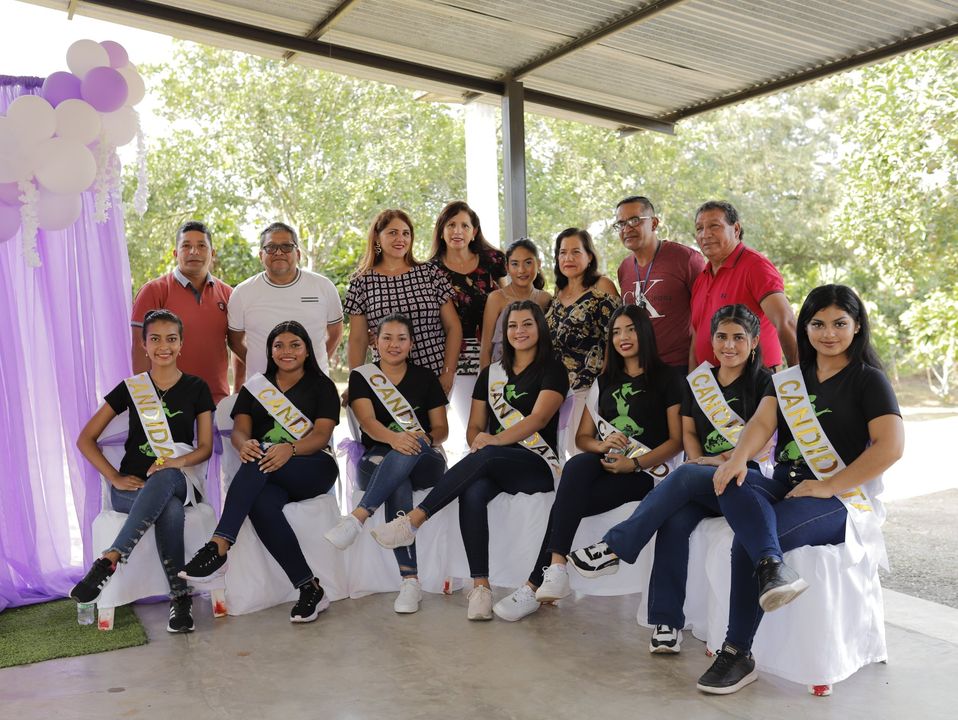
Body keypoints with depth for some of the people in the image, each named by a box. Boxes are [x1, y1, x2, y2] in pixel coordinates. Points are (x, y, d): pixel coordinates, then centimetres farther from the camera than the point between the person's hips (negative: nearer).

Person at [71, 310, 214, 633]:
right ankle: (180, 596, -29)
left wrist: (179, 461, -18)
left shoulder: (196, 388, 8)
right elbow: (85, 439, 8)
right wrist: (115, 477, -6)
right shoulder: (131, 388, 8)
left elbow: (205, 447, 5)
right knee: (170, 510, -37)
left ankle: (108, 561, -40)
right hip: (133, 484, 0)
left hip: (179, 480, 0)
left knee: (165, 477, -40)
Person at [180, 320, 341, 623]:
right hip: (265, 478, 2)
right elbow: (239, 430, 6)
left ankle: (219, 546, -37)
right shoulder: (256, 385, 19)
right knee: (260, 503, -35)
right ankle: (309, 588, -31)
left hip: (313, 468, -2)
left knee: (258, 462, -34)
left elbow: (322, 436, -5)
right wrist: (244, 444, -20)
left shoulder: (322, 386, 10)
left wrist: (290, 449, -27)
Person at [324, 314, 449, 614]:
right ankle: (410, 580, -39)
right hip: (377, 459, 0)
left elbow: (441, 428, 10)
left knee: (413, 446, -37)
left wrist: (427, 438, -16)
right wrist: (393, 437, -30)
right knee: (398, 487, -37)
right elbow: (367, 421, -8)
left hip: (424, 461, 1)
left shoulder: (426, 378, 14)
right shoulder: (362, 376, 10)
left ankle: (357, 517, -47)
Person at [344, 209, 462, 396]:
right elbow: (358, 339, 4)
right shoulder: (362, 282, 3)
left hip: (434, 376, 0)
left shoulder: (430, 273, 3)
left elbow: (453, 327, 3)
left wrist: (448, 374, -5)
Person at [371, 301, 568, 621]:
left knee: (485, 457, -36)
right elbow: (475, 426, 16)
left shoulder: (552, 370, 4)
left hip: (538, 465, -4)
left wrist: (496, 440, -27)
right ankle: (481, 586, -31)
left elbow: (539, 418, -13)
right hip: (493, 466, 4)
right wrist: (478, 440, -8)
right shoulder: (491, 373, 20)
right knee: (473, 492, -32)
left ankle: (412, 521, -35)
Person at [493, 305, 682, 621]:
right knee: (577, 465, -32)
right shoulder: (605, 381, 21)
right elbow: (582, 437, 18)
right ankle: (555, 571, -34)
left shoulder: (667, 379, 6)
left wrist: (634, 464, -16)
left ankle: (535, 587, -24)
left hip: (646, 472, -4)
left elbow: (677, 440, -1)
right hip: (605, 464, 4)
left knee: (568, 503, -28)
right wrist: (601, 445, -6)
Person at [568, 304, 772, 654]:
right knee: (675, 520, -29)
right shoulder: (698, 381, 18)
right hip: (700, 484, 4)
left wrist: (724, 459, -18)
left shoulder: (763, 383, 4)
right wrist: (698, 460, -3)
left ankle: (613, 548, -31)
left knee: (684, 476, -34)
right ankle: (666, 621, -24)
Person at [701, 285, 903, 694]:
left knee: (746, 539, -29)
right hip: (785, 486, 5)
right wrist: (739, 458, -21)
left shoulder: (868, 379, -1)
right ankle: (772, 567, -52)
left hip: (840, 501, -5)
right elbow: (763, 421, 1)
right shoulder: (791, 377, 16)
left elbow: (892, 446, -14)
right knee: (730, 483, -30)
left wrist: (828, 487, -18)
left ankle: (737, 655, -23)